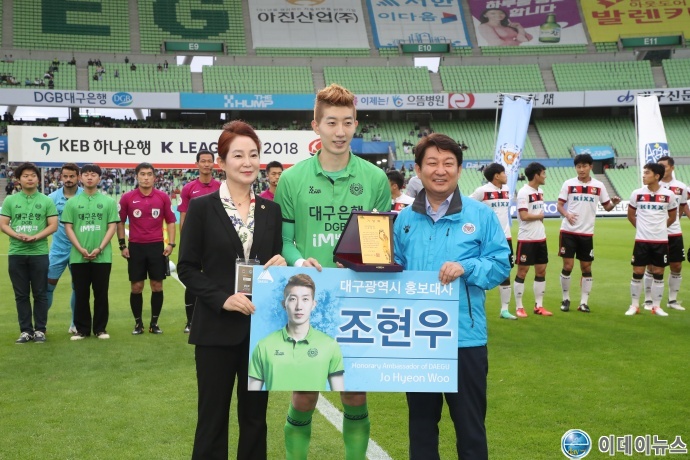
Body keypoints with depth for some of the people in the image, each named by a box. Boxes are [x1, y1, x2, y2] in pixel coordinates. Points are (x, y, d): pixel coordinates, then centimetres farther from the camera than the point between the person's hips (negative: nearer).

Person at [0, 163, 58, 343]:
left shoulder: (47, 201, 3)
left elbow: (53, 225, -2)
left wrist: (35, 237, -17)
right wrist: (17, 236, -15)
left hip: (39, 253, -1)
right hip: (16, 253, 2)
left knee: (40, 294, 2)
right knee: (21, 294, 6)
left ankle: (40, 330, 11)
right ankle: (25, 330, 14)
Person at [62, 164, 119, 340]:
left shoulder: (108, 201, 4)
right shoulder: (72, 202, 7)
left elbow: (112, 226, 0)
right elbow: (68, 227, 3)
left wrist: (99, 249, -11)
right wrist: (81, 249, -10)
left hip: (102, 257, -1)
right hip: (78, 257, 1)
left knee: (101, 293, 4)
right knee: (81, 294, 6)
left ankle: (100, 329, 13)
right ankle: (82, 329, 14)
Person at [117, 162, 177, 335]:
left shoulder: (163, 197, 1)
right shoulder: (127, 198, -1)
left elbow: (170, 221, 6)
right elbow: (120, 222, 6)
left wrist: (171, 243, -3)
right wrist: (122, 245, 1)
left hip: (157, 246, 1)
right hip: (136, 247, 0)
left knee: (157, 286, 3)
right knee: (136, 287, 3)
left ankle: (154, 323, 15)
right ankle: (138, 323, 16)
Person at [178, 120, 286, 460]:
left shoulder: (271, 210, 7)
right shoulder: (201, 207, -4)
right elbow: (187, 268, -5)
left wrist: (280, 265, -9)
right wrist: (222, 299, -17)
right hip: (217, 328, -3)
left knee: (255, 416, 12)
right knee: (213, 417, 5)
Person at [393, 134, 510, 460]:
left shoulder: (481, 215, -3)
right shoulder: (404, 219, 5)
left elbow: (501, 265, -3)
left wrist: (466, 268, -19)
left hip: (465, 337, -3)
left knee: (470, 425, 7)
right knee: (421, 422, 17)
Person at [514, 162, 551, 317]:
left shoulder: (540, 191, 12)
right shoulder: (524, 192, -14)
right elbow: (524, 216, -22)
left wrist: (542, 231, 14)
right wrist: (539, 216, -7)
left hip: (540, 238, 8)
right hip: (526, 239, -8)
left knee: (541, 271, 8)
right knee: (522, 272, -1)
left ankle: (539, 306, 16)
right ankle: (519, 307, 7)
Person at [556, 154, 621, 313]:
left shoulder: (598, 186, 2)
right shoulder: (568, 184, -1)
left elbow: (607, 206, 7)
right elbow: (559, 205, -1)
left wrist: (614, 203, -15)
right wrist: (567, 214, -21)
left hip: (587, 233, 2)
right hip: (568, 231, -1)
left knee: (586, 267, 5)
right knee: (567, 266, -2)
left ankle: (584, 302, 14)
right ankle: (565, 299, 14)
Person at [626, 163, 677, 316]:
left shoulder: (668, 195, -3)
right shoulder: (637, 193, -3)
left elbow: (672, 217, 11)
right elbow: (631, 215, 11)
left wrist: (659, 228, 12)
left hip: (661, 240, 0)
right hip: (642, 240, 0)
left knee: (658, 273, 5)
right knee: (637, 273, 1)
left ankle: (656, 307, 14)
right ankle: (634, 305, 12)